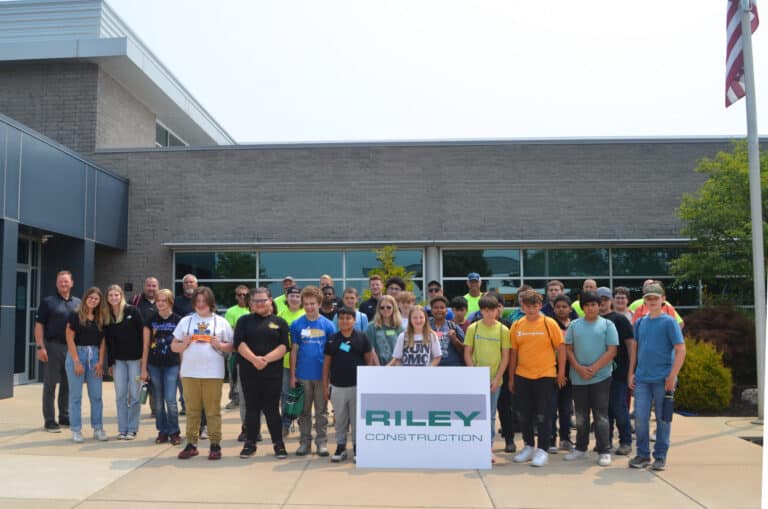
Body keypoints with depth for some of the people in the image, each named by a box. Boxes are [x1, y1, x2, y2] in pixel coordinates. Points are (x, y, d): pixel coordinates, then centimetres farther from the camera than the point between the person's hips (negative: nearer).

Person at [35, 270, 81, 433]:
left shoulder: (78, 303, 12)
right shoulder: (48, 302, 0)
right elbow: (39, 325, -4)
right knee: (50, 385, 1)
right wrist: (40, 347, -13)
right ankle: (49, 421, 7)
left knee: (68, 385, 11)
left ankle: (65, 416, 22)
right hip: (53, 347, -4)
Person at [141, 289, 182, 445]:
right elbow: (146, 346, 5)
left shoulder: (178, 320, -3)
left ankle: (174, 432, 7)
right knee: (159, 401, 8)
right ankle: (162, 432, 20)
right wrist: (144, 369, 3)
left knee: (170, 400, -7)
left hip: (172, 365, -2)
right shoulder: (151, 320, 3)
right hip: (154, 366, 2)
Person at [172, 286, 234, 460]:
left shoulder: (221, 322, 5)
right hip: (189, 373, 2)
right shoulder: (186, 321, 9)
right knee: (192, 410, 9)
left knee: (213, 410, 3)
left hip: (213, 373, -2)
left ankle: (215, 444, 9)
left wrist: (219, 345, -13)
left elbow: (231, 347, 5)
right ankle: (191, 444, 16)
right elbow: (174, 346, 11)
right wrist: (184, 344, -9)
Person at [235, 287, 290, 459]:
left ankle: (278, 444, 12)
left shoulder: (280, 322, 7)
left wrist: (266, 359, -16)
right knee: (251, 408, 8)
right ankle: (250, 443, 19)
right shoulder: (244, 321, 9)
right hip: (249, 372, 1)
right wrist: (254, 359, -18)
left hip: (273, 372, -1)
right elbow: (239, 343, -3)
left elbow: (284, 346, -2)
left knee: (272, 408, 2)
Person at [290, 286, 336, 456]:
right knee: (304, 411, 11)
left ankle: (322, 442, 18)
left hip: (322, 375, 0)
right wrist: (292, 374, -1)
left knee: (321, 411, 9)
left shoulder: (328, 325, -2)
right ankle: (304, 441, 22)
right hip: (303, 375, 0)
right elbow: (294, 350, 1)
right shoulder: (296, 324, -2)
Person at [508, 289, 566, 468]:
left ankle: (542, 450, 12)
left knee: (543, 415, 2)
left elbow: (560, 348, -2)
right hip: (522, 376, 4)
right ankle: (528, 447, 27)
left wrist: (561, 372, -4)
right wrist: (511, 377, 8)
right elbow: (513, 352, 8)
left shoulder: (549, 323, -6)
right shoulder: (516, 326, 3)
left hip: (545, 375, -4)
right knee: (523, 414, 11)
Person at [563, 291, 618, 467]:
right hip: (578, 378, 3)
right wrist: (579, 368, -10)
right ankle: (581, 448, 25)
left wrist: (593, 369, -14)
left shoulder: (607, 325, 0)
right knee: (581, 416, 12)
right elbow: (568, 349, 5)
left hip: (601, 377, -3)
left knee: (601, 416, 0)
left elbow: (611, 351, -6)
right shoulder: (574, 325, 7)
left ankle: (604, 451, 8)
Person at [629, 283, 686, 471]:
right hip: (642, 378, 4)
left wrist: (672, 377, -13)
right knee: (640, 418, 3)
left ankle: (660, 457, 18)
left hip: (663, 379, -4)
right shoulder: (640, 322, 8)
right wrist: (631, 373, 9)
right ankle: (642, 455, 17)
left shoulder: (669, 322, -5)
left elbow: (681, 350, -8)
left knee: (663, 419, 6)